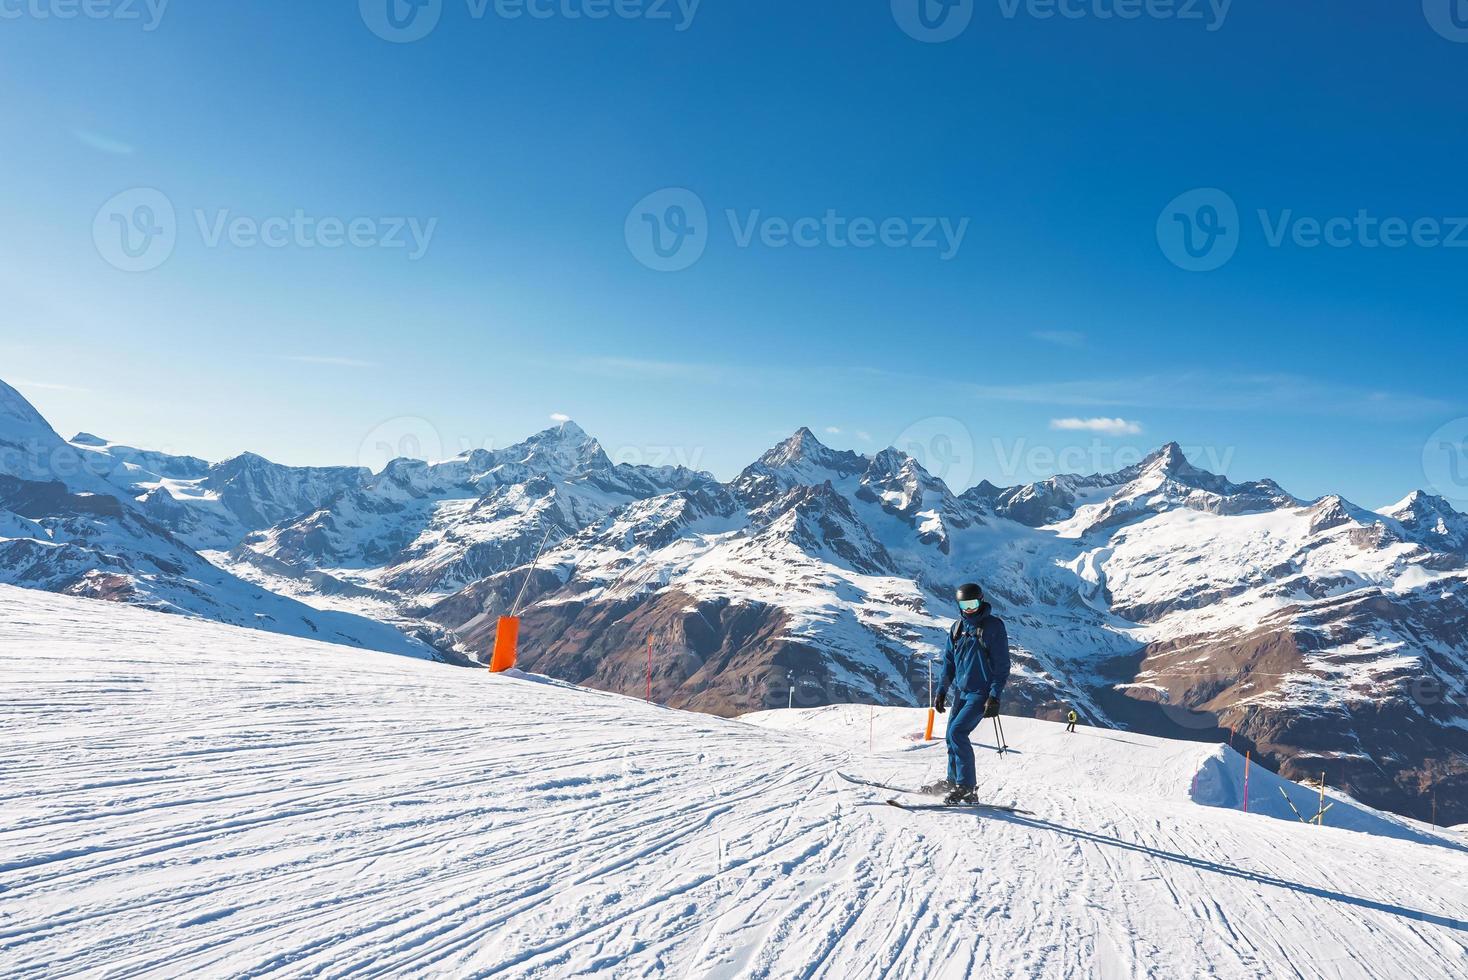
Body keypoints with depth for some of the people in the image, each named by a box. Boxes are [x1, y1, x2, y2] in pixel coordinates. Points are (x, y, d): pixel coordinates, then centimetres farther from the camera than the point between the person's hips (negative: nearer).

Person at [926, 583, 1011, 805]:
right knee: (952, 735, 7)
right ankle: (953, 780, 24)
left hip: (981, 692, -7)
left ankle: (967, 787, -11)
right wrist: (942, 691, 11)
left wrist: (995, 697, -15)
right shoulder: (958, 627, 10)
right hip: (961, 691, 7)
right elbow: (949, 661, 16)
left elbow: (1002, 665, -10)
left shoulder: (993, 626, -8)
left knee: (957, 732, -17)